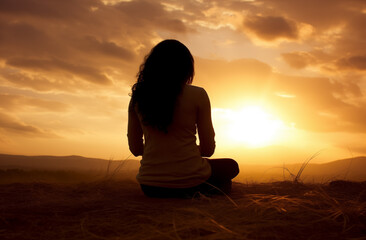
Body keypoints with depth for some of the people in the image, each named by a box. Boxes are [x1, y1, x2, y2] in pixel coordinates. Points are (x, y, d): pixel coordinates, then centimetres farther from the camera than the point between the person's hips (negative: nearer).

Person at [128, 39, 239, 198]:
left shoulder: (138, 97, 2)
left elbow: (136, 149, 7)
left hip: (150, 187, 5)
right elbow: (208, 150, -3)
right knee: (231, 166, 28)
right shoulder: (197, 95, -8)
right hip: (188, 183, -4)